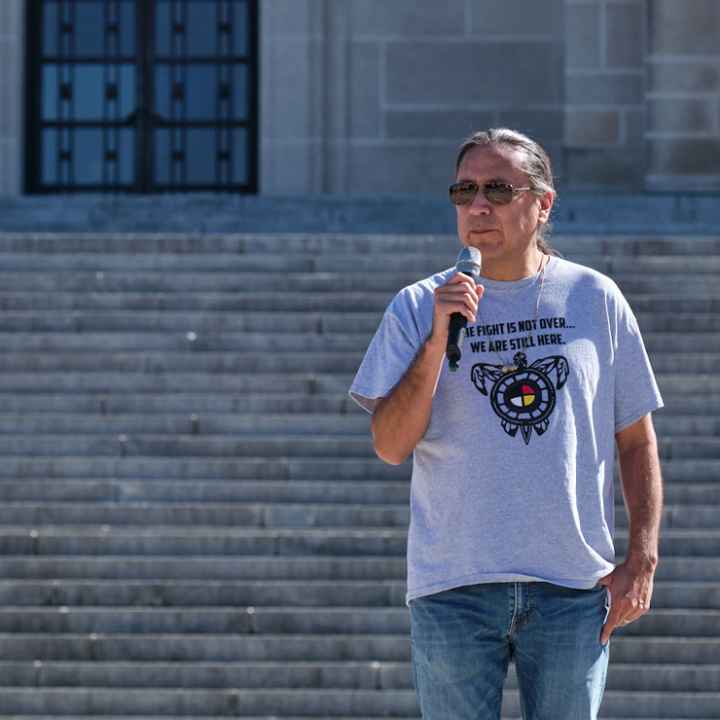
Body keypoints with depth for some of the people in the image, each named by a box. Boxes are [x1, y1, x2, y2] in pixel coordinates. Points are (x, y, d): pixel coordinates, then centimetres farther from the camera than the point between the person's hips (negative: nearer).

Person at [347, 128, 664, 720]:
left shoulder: (596, 299, 7)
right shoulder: (417, 308, 4)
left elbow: (636, 441, 11)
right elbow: (391, 446, -4)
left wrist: (642, 559, 2)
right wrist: (437, 339, -14)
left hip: (576, 586, 1)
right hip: (453, 583, -1)